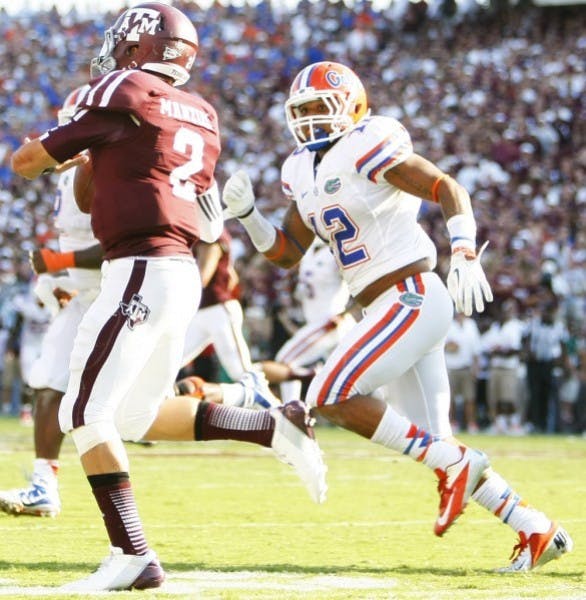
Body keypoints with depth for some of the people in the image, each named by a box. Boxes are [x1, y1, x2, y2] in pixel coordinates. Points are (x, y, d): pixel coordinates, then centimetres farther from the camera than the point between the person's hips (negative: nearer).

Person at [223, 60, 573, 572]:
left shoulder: (367, 147, -10)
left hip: (412, 298, -9)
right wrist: (246, 213, 6)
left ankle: (453, 463, -9)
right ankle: (538, 531, 13)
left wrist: (465, 257, -27)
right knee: (432, 444, 8)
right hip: (394, 310, 9)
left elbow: (448, 189, -14)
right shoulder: (304, 172, 16)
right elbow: (287, 253, 21)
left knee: (330, 397, -15)